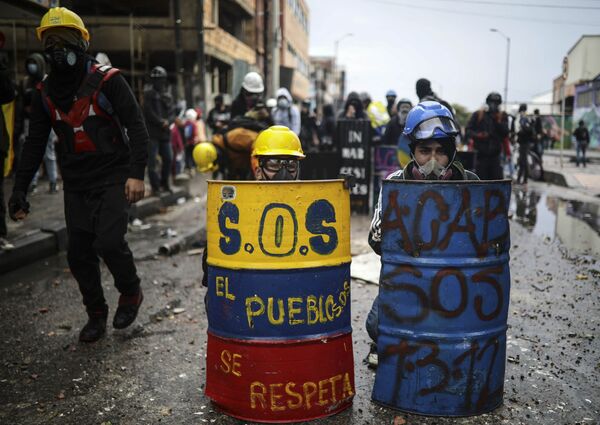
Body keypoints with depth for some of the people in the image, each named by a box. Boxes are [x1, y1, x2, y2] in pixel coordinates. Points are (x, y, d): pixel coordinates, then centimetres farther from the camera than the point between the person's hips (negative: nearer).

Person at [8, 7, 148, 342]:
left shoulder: (107, 81, -9)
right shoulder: (45, 93, 7)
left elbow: (136, 127, -11)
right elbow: (35, 144, 13)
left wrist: (136, 174, -22)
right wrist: (20, 189, 8)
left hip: (113, 179, -5)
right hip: (76, 185, 5)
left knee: (109, 241, -18)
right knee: (79, 254, 5)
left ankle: (131, 293, 11)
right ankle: (96, 314, 24)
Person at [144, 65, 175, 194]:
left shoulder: (168, 96, 17)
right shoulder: (149, 94, 1)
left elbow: (172, 114, 10)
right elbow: (149, 113, -8)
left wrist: (167, 122, -10)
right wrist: (161, 122, -10)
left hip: (165, 133, 5)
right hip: (152, 133, -5)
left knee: (168, 159, 7)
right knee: (152, 161, -7)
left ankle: (164, 183, 22)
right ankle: (155, 186, -2)